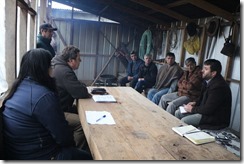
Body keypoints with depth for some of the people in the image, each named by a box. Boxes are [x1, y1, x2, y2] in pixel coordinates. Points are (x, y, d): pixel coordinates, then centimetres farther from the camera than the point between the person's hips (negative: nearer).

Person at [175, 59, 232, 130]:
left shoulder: (218, 86, -27)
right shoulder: (209, 81, 3)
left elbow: (208, 109, -26)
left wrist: (192, 109, -14)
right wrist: (196, 103, 2)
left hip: (216, 117, -10)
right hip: (207, 110, 10)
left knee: (184, 121, -23)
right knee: (178, 113, 4)